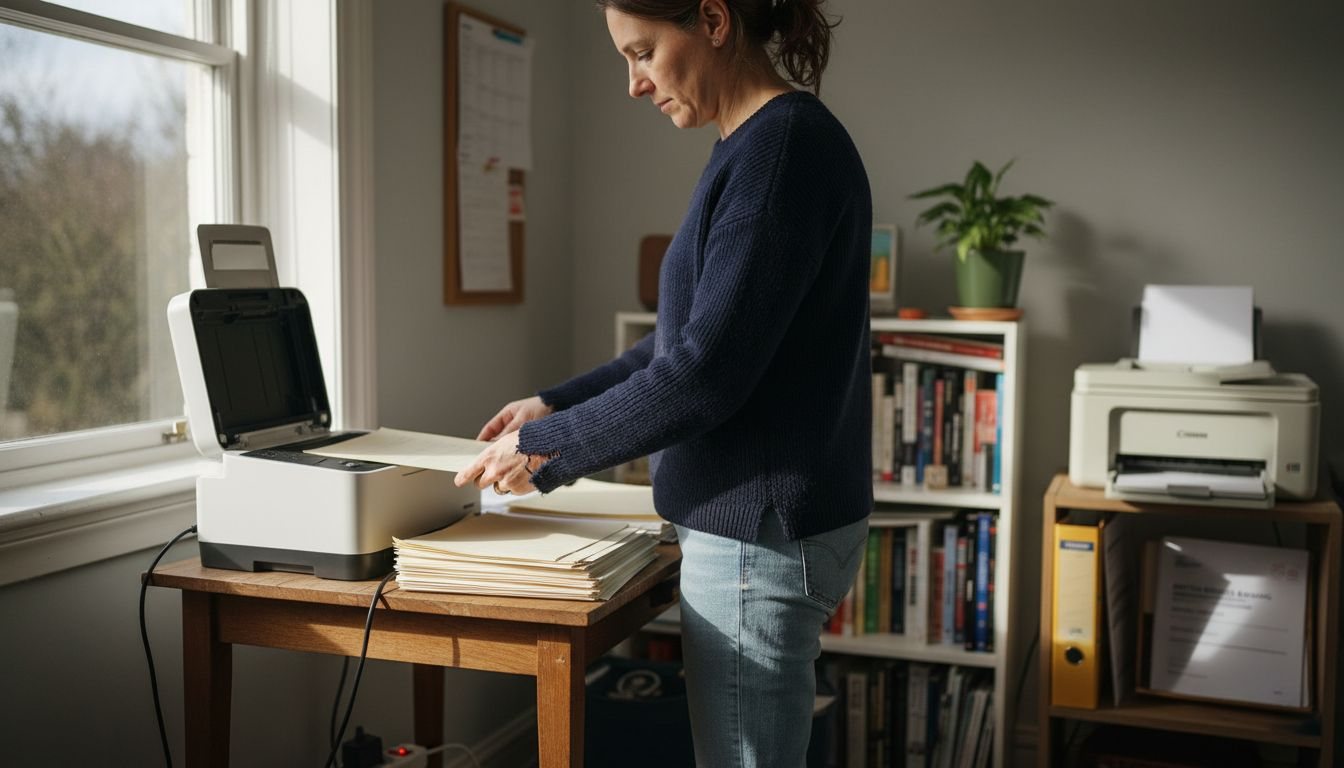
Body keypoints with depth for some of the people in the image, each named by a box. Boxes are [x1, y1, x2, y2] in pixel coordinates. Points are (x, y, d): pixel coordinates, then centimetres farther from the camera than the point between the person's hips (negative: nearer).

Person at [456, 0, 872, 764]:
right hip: (754, 522, 9)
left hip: (760, 536, -9)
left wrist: (549, 448, -12)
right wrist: (558, 404, 14)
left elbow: (705, 371, -22)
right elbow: (690, 339, 17)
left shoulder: (784, 144, -18)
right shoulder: (758, 144, 11)